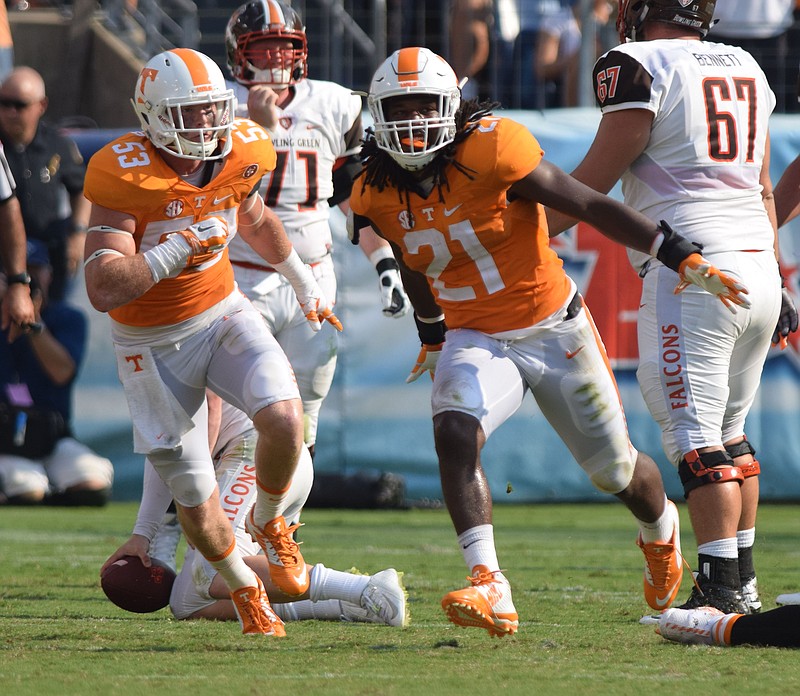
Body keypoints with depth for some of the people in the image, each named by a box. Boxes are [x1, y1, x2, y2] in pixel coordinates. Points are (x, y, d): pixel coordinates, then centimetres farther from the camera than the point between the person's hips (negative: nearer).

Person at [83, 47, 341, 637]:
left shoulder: (235, 157, -8)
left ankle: (269, 523, 7)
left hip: (224, 314, 3)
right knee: (197, 505, -1)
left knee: (284, 419, -25)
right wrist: (183, 244, -35)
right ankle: (244, 586, 31)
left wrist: (303, 282, 31)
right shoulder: (125, 178, -25)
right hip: (153, 344, -3)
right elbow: (104, 291, -33)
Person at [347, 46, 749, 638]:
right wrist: (432, 335, 30)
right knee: (454, 433, -29)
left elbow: (591, 206, -19)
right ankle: (490, 589, -34)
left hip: (553, 328, -3)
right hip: (475, 340, 3)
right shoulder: (378, 195, -6)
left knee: (614, 467, 13)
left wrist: (684, 257, -20)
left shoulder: (491, 151, -22)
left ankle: (661, 531, 49)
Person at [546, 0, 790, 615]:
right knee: (730, 429, 18)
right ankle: (745, 582, 20)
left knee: (697, 436, -6)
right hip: (757, 265, 7)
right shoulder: (746, 68, 16)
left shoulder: (638, 66, -6)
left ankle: (722, 592, -11)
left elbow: (594, 178, -5)